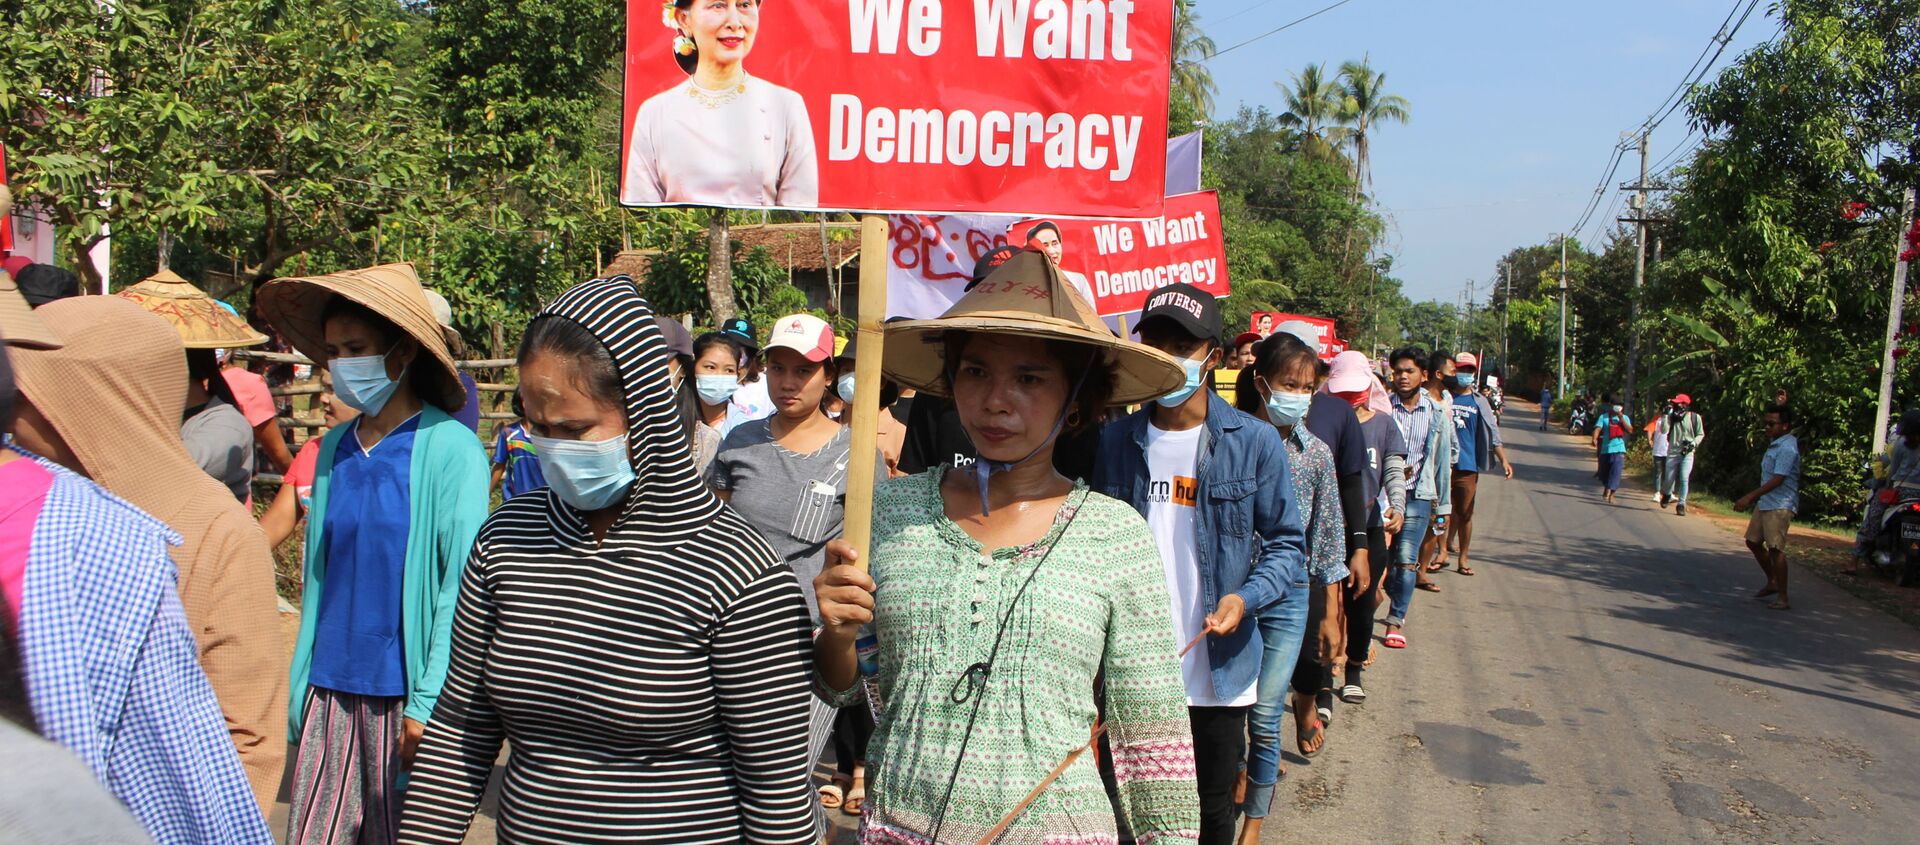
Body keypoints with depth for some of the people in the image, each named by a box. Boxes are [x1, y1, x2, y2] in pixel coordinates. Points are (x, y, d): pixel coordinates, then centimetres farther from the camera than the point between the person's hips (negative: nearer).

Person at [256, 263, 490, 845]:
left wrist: (428, 704, -14)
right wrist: (300, 686, 9)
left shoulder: (450, 447, -10)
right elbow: (318, 574, 11)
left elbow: (463, 584, -11)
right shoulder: (335, 447, 7)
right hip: (331, 688, 5)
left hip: (402, 689, -5)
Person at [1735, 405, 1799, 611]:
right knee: (1753, 541, 15)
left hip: (1780, 506, -10)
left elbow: (1777, 480, -23)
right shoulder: (1774, 444, 13)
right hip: (1764, 503, 10)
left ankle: (1782, 598, -5)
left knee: (1775, 548, -10)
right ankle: (1772, 582, 29)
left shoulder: (1787, 447, -17)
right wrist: (1755, 499, 19)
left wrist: (1750, 497, -24)